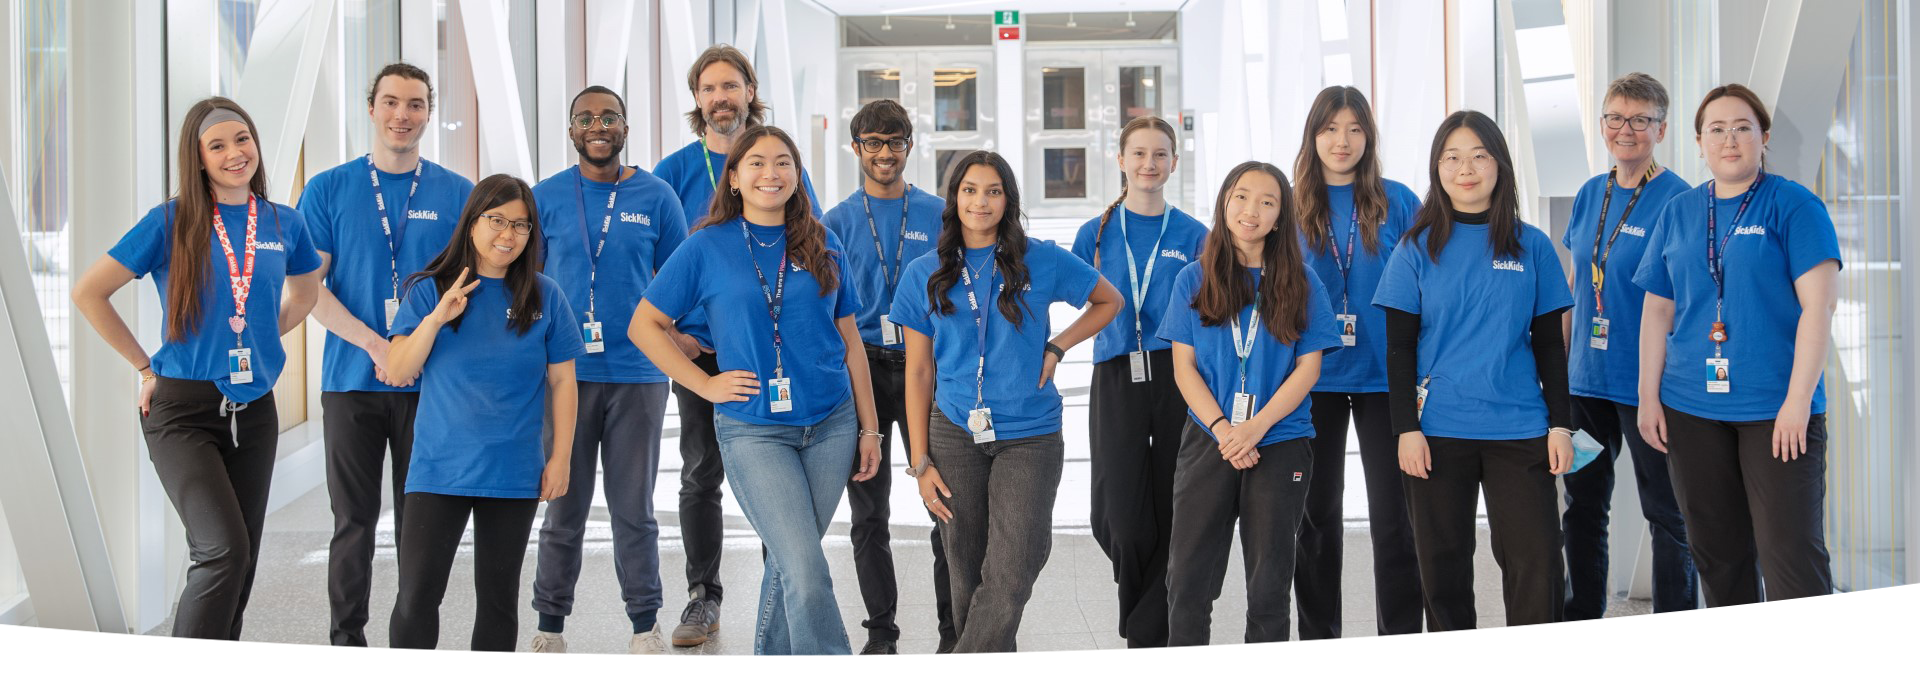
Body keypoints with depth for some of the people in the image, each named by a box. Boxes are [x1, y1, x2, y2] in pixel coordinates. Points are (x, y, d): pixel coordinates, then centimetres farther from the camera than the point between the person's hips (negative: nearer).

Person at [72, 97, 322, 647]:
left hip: (254, 410, 5)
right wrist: (145, 365, -2)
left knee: (239, 560, 9)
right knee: (223, 550, -20)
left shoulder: (283, 223, 5)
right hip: (183, 410, -4)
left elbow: (305, 292, 25)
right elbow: (88, 293, -2)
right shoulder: (171, 222, -6)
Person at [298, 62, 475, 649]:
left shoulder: (457, 194, 5)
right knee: (354, 521, 4)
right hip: (351, 380, 0)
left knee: (421, 520, 5)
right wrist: (375, 345, -15)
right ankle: (347, 640, 13)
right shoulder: (328, 189, 4)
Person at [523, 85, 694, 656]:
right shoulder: (546, 198, 4)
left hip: (638, 374, 0)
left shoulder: (655, 196, 4)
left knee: (634, 509, 6)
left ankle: (645, 627, 17)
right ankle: (550, 627, 19)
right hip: (565, 373, 0)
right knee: (564, 509, 7)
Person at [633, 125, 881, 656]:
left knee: (791, 563, 10)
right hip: (753, 431, -3)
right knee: (807, 572, -13)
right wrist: (705, 384, -4)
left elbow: (849, 341, 12)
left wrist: (869, 427, 9)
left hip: (831, 424, 3)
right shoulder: (707, 248, 0)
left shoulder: (822, 246, 8)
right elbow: (644, 325, 4)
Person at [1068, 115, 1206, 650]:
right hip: (1116, 381, 0)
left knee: (1171, 515, -1)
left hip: (1177, 378, 0)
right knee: (1121, 520, -6)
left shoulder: (1193, 235, 8)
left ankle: (1147, 636, 10)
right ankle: (1145, 610, 23)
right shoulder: (1096, 233, 9)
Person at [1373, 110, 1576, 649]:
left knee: (1536, 562, -3)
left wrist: (1560, 423, 1)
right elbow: (1399, 347, 2)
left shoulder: (1532, 247, 6)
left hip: (1520, 429, 0)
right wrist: (1406, 428, -6)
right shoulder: (1418, 250, 3)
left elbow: (1549, 344, 8)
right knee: (1443, 565, 6)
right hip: (1437, 430, 0)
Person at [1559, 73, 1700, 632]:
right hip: (1585, 378, 7)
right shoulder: (1590, 195, 9)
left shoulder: (1676, 200, -10)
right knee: (1582, 507, 14)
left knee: (1665, 514, 5)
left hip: (1646, 382, -6)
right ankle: (1583, 630, 28)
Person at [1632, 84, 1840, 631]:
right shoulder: (1678, 213, 11)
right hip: (1690, 409, 5)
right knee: (1718, 550, 12)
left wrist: (1798, 399, -15)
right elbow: (1657, 310, 13)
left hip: (1777, 408, -5)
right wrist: (1649, 397, 7)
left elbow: (1818, 305, -9)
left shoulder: (1793, 206, -3)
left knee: (1791, 551, -8)